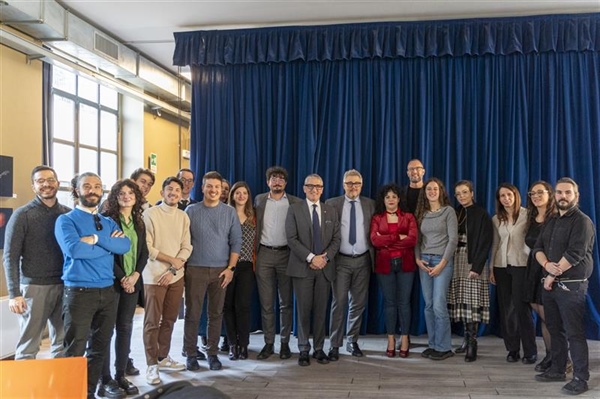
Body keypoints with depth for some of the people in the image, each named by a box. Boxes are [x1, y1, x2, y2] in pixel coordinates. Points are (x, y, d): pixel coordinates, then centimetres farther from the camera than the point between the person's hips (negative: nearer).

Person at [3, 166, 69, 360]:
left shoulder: (68, 214, 8)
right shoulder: (22, 215, -2)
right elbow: (11, 256, -5)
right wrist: (14, 293, -12)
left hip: (64, 286, 4)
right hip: (34, 287, -3)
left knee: (63, 344, 9)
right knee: (28, 347, 1)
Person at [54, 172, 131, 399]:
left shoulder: (109, 223, 15)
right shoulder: (66, 220, -2)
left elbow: (125, 246, -3)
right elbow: (73, 249, -20)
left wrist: (96, 238, -15)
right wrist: (109, 245, -9)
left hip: (107, 291, 6)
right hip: (79, 292, -6)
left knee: (99, 348, 13)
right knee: (75, 351, -4)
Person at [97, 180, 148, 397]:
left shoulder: (139, 222, 12)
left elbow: (144, 253, 11)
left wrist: (135, 275, -5)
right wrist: (121, 278, -13)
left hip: (132, 281, 6)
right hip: (111, 281, -5)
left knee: (125, 328, 8)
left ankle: (121, 375, 15)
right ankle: (105, 378, 6)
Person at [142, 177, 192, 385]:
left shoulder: (183, 216, 9)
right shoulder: (150, 214, -6)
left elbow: (187, 247, 4)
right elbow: (146, 247, -11)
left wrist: (173, 270, -8)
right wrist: (172, 259, -12)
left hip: (176, 276, 5)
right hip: (154, 276, -5)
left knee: (169, 319, 13)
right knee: (152, 322, 0)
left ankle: (163, 358, 27)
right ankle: (152, 365, 8)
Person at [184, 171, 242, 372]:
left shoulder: (230, 212, 5)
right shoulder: (191, 210, 2)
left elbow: (236, 242, 4)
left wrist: (230, 268, -3)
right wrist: (182, 266, -4)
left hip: (221, 270, 1)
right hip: (195, 270, -1)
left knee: (216, 314, 7)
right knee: (192, 313, 1)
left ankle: (212, 353, 17)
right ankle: (191, 354, 11)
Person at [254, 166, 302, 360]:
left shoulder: (296, 203, 2)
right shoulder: (259, 200, 8)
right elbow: (256, 227, 11)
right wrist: (254, 252, 4)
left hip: (286, 254, -1)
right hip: (264, 254, 1)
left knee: (286, 302, 6)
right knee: (266, 302, 4)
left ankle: (285, 343, 15)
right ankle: (268, 343, 13)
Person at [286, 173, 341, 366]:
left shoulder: (331, 211, 12)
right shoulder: (294, 209, 3)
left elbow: (336, 239, 7)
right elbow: (291, 238, -6)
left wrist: (325, 257, -9)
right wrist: (311, 257, -14)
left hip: (325, 267, 2)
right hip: (302, 267, -2)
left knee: (321, 310, 5)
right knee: (304, 309, 0)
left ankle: (319, 348, 15)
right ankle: (304, 350, 10)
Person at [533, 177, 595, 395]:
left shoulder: (582, 221, -8)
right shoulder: (550, 221, 16)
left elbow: (575, 254, -18)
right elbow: (538, 247, 9)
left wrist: (552, 276, -12)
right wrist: (546, 264, -13)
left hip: (571, 286, -7)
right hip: (550, 284, 8)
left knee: (574, 333, -6)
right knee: (555, 329, 14)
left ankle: (580, 378, -1)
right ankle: (557, 370, 24)